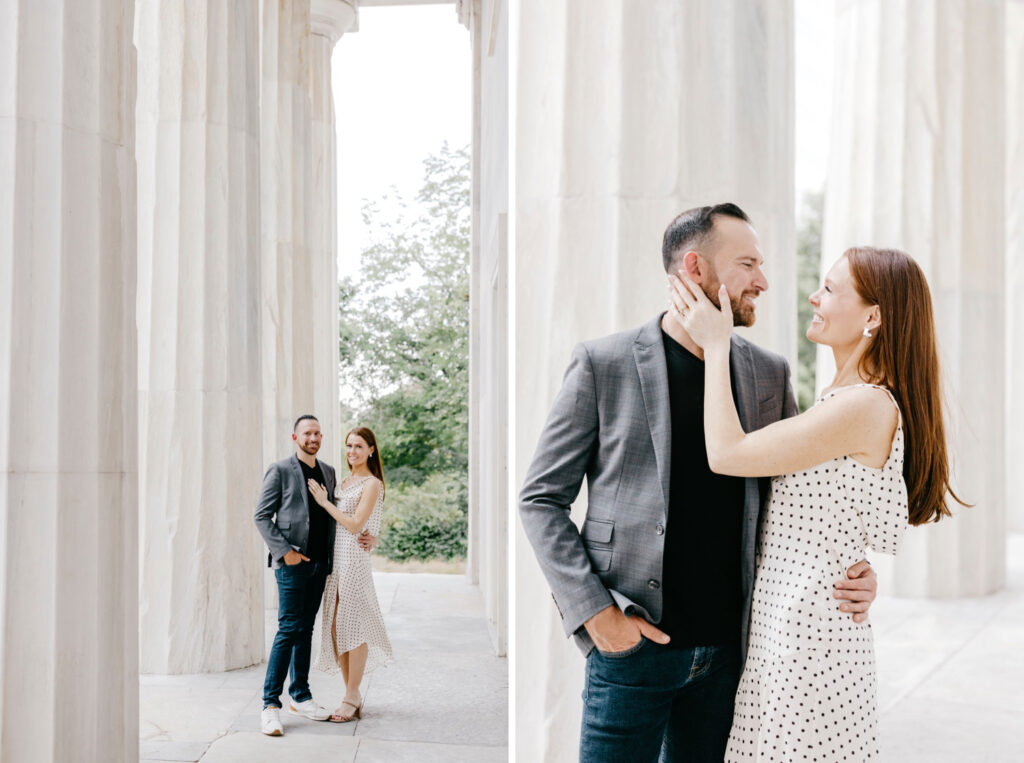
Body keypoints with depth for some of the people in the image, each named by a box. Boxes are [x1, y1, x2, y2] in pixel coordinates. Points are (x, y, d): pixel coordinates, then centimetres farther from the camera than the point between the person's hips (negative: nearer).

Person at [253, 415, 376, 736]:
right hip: (292, 563, -6)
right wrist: (285, 551, -14)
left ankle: (300, 696, 20)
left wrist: (366, 536, 4)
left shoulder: (328, 472, 14)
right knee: (289, 629, -10)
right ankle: (271, 704, -4)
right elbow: (262, 516, -5)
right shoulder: (280, 471, -3)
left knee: (306, 629, 11)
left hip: (320, 562, 6)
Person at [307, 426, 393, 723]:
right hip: (335, 559, 8)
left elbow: (355, 524, -13)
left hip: (354, 559, -8)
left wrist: (324, 501, -9)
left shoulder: (372, 484, -6)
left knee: (353, 626, -3)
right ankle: (354, 695, 16)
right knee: (335, 627, 7)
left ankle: (351, 698, 4)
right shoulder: (344, 481, 17)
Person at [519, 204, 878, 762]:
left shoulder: (769, 374, 7)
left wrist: (849, 573, -4)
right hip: (633, 647, -4)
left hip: (730, 649, 4)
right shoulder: (602, 364, -6)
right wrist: (595, 611, -12)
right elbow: (541, 500, -4)